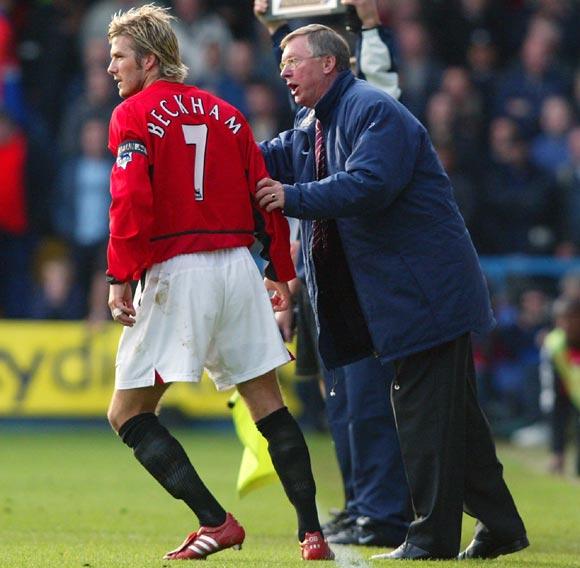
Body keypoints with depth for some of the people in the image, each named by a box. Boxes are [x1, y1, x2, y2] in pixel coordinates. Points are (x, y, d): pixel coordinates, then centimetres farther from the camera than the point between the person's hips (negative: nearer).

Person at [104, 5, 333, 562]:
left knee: (128, 413, 3)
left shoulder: (134, 115, -3)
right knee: (267, 403, 12)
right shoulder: (224, 113, 14)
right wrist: (279, 272, 18)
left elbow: (132, 200, -16)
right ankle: (313, 533, 4)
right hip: (237, 265, 6)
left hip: (174, 271, -6)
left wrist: (119, 277, -13)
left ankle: (215, 521, -7)